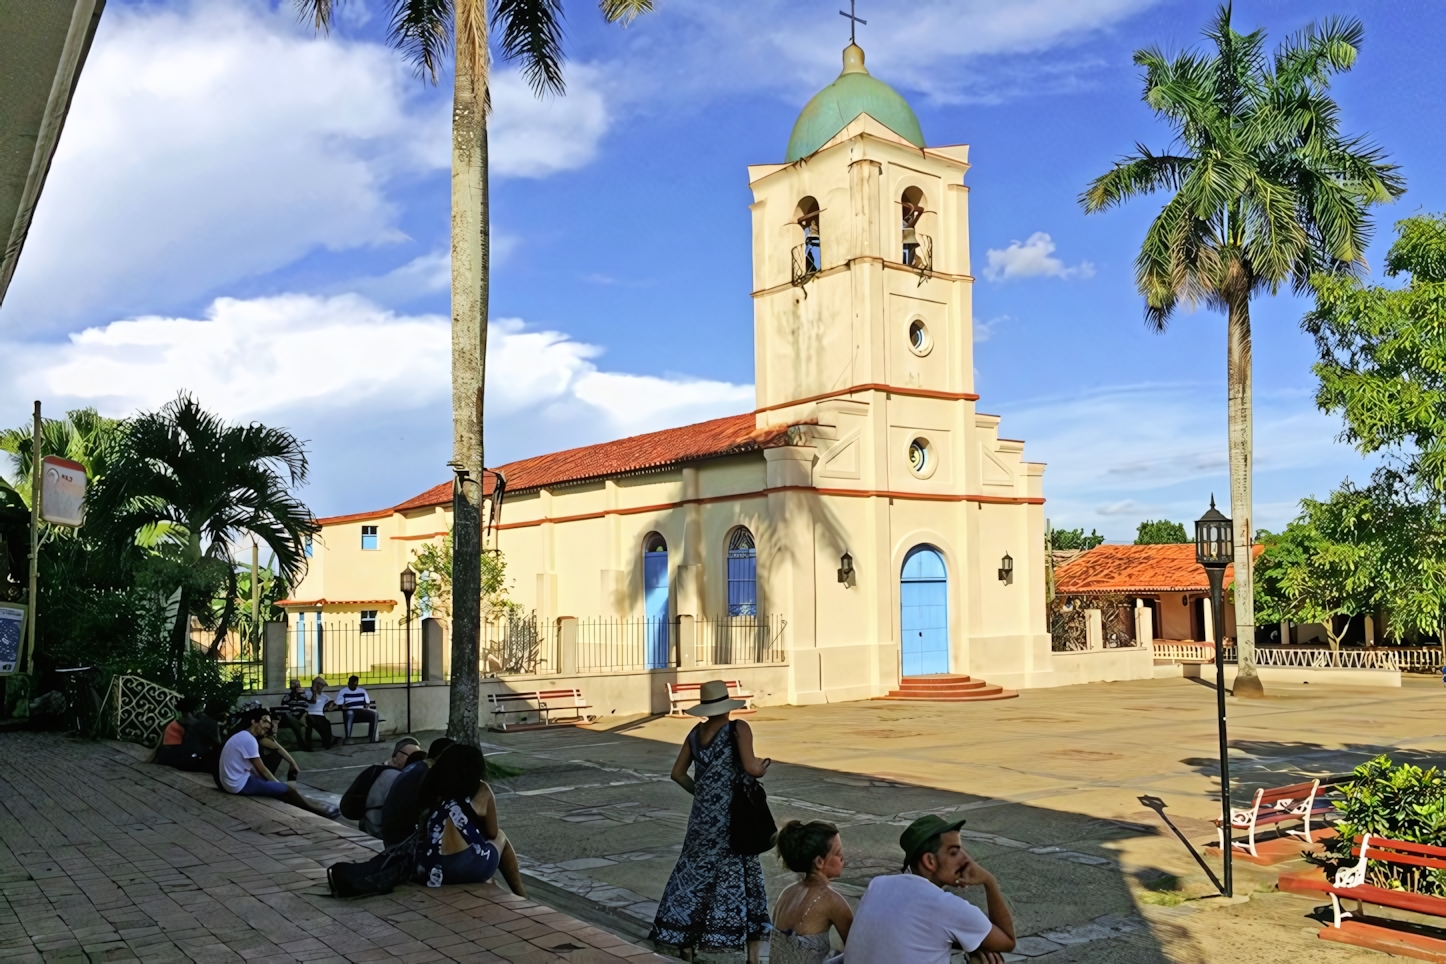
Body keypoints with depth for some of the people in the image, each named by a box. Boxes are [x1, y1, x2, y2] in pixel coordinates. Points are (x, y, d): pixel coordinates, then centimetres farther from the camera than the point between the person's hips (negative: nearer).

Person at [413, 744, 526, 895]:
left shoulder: (433, 789, 10)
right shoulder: (481, 790, 1)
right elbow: (492, 833, 10)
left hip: (427, 869, 4)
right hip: (467, 868, -3)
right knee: (500, 837, 26)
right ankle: (519, 894, 37)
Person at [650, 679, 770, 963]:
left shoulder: (696, 732, 4)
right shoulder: (738, 729, -11)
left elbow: (678, 774, 9)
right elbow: (751, 769, -19)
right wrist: (763, 767, 2)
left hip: (702, 817, 5)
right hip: (732, 817, -5)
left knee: (694, 873, 15)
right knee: (742, 877, 4)